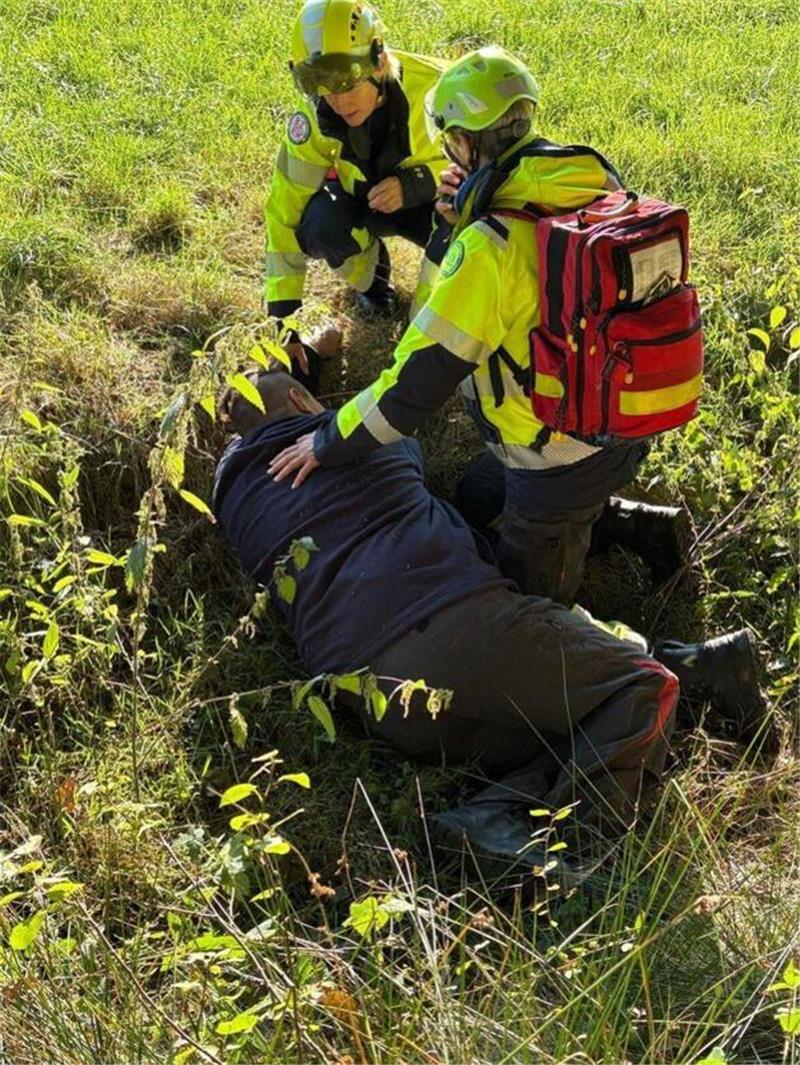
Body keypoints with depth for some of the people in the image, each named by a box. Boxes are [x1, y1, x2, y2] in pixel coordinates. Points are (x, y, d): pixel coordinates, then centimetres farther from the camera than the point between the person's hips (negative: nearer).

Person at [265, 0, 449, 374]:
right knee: (319, 227, -33)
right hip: (362, 202, 1)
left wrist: (413, 184, -40)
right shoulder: (313, 120, -26)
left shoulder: (433, 86, -32)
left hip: (429, 199, -1)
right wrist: (283, 321, -27)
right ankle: (369, 273, 3)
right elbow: (285, 214, -23)